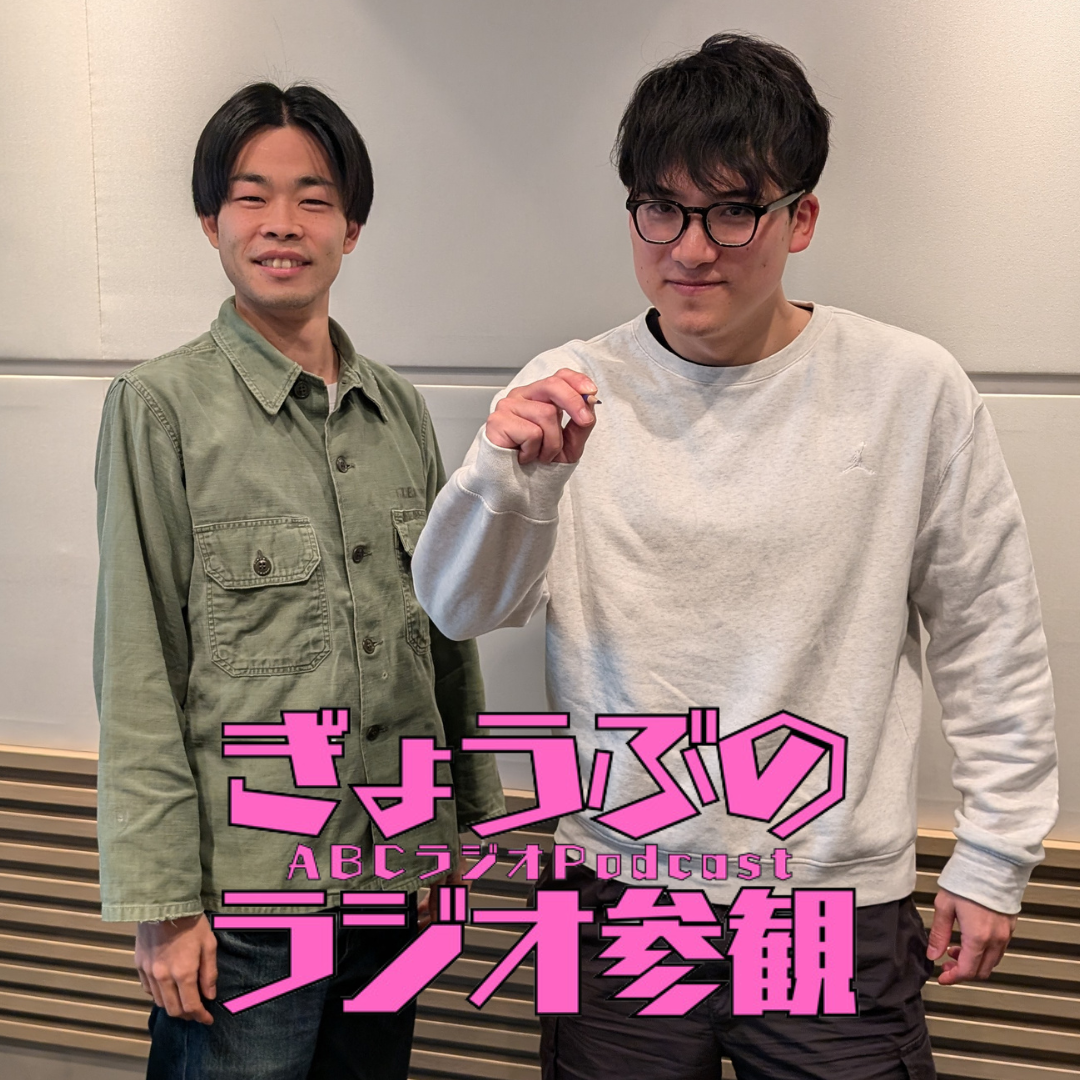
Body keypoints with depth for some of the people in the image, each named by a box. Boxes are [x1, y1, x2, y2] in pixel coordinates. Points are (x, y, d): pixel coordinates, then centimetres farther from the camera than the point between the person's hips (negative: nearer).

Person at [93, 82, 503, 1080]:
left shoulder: (401, 409, 6)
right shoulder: (162, 407, -7)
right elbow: (137, 672, -9)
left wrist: (478, 813, 13)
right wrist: (161, 899, -11)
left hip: (393, 875, 5)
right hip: (243, 890, -4)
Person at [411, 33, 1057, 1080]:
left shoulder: (911, 388, -6)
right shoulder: (570, 392, -3)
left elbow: (990, 640, 2)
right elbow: (460, 608, -9)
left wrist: (993, 856, 5)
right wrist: (512, 480, -28)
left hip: (840, 907, 0)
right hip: (616, 890, 1)